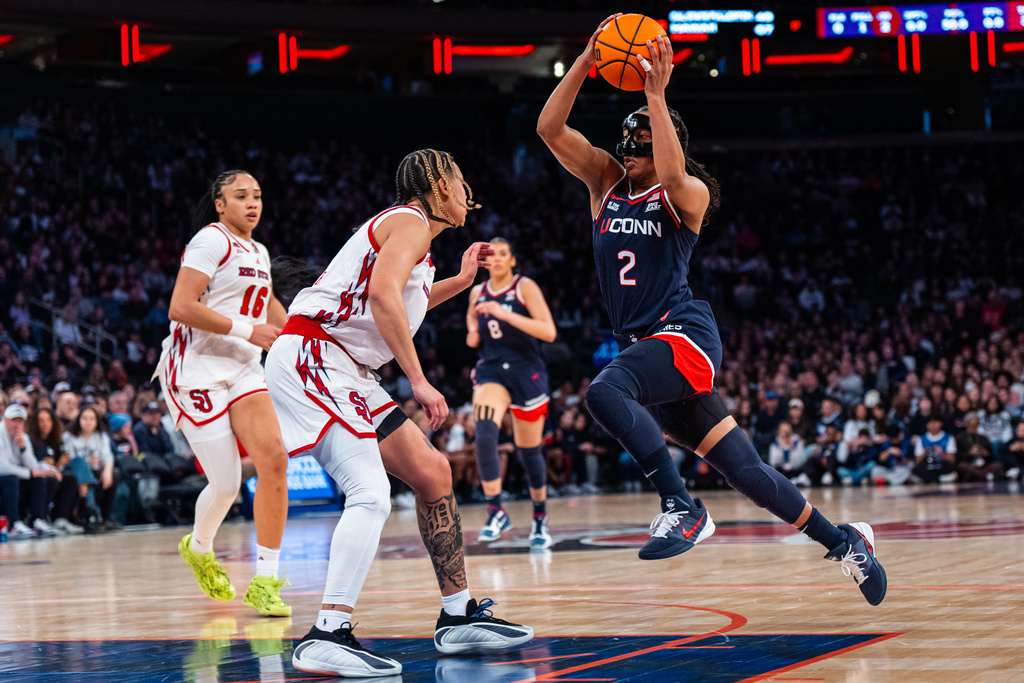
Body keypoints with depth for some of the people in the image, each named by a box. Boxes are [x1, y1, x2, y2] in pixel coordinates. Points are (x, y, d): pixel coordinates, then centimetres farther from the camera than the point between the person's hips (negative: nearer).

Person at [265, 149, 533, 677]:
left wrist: (459, 282, 39)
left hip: (344, 372, 10)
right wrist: (418, 380, -24)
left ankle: (458, 618, 18)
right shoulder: (411, 222, -7)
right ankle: (327, 637, -31)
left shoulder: (409, 229, 23)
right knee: (370, 495, -24)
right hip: (309, 358, -10)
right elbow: (383, 296, -24)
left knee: (433, 473, 11)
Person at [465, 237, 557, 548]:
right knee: (484, 433, -25)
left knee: (529, 450, 7)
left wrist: (506, 315, -26)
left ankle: (540, 520, 25)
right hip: (491, 370, 2)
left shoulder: (525, 288, -7)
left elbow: (549, 332, -17)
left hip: (526, 371, -2)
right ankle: (496, 512, -21)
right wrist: (473, 332, 6)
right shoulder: (478, 293, 6)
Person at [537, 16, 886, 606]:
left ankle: (683, 509, -29)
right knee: (745, 471, 6)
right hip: (650, 350, 6)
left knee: (605, 390, -35)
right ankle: (843, 541, 20)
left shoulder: (689, 195, 0)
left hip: (684, 335, -6)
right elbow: (550, 129, 3)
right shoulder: (607, 182, 14)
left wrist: (657, 95, -24)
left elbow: (672, 177, -26)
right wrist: (585, 63, -7)